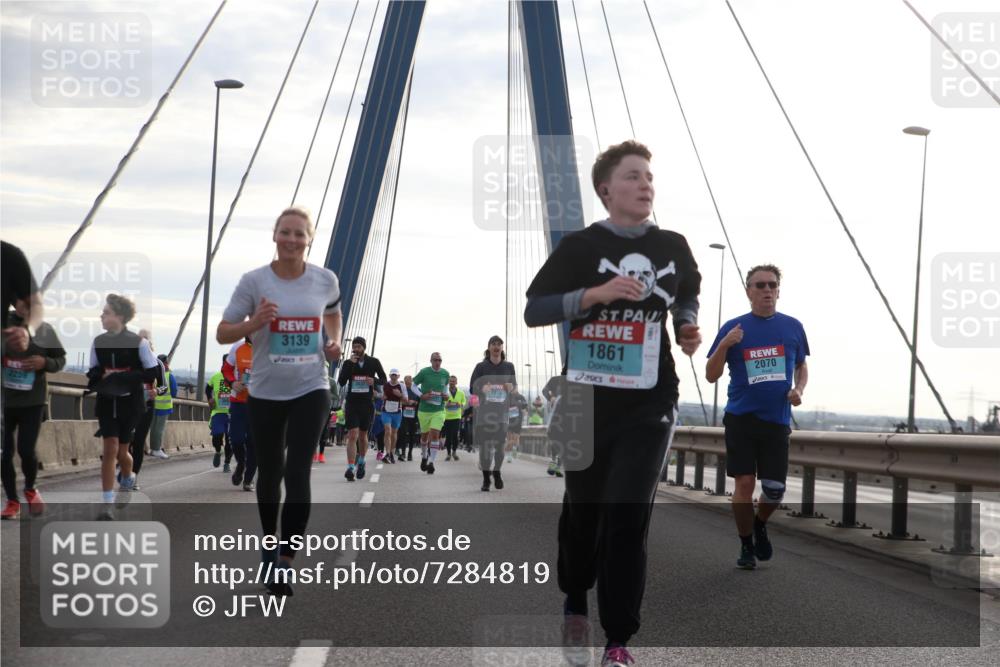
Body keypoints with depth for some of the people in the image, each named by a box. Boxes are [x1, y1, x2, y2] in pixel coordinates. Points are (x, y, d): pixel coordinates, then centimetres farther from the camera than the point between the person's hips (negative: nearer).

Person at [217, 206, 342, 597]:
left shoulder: (325, 280, -2)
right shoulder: (254, 282, -8)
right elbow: (222, 333, -5)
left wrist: (334, 343, 2)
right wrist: (254, 323, -24)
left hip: (310, 391, 0)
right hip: (265, 392, 0)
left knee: (298, 474, -13)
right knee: (270, 473, 14)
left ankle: (284, 565, -11)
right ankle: (270, 541, 39)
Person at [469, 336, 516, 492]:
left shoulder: (509, 366, 8)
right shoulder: (481, 366, 2)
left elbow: (514, 385, 16)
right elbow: (472, 388, 2)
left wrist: (510, 387, -8)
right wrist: (482, 388, -19)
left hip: (502, 410, 1)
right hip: (484, 410, -1)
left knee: (500, 444, -3)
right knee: (485, 445, -1)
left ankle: (496, 472, 24)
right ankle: (486, 479, 10)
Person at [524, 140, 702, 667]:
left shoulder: (673, 247, 7)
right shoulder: (580, 246, -2)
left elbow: (687, 298, 25)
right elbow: (532, 312, -6)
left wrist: (687, 327, 3)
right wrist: (595, 294, -19)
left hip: (649, 403, 1)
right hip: (588, 400, -1)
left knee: (627, 516, -7)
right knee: (583, 508, 12)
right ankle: (575, 606, 37)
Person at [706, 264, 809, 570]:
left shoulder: (793, 327, 7)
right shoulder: (733, 328, 1)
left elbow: (801, 367, 19)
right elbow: (711, 375, 1)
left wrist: (798, 390, -2)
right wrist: (724, 344, -16)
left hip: (777, 420, 2)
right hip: (741, 418, -1)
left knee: (775, 489, -1)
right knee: (745, 483, -4)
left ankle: (760, 525, 31)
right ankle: (746, 546, 14)